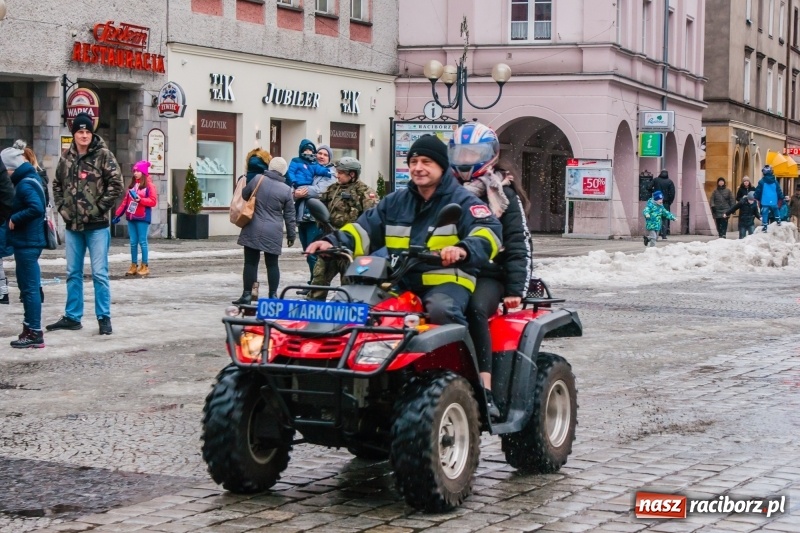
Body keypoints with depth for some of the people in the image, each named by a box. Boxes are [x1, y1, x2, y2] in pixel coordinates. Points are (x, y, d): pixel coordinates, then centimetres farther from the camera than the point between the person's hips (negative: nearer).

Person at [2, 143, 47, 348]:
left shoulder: (25, 184, -17)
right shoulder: (31, 178, 12)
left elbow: (37, 208, -31)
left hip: (27, 243, -10)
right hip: (29, 240, 10)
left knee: (29, 287, -5)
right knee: (28, 285, 17)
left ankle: (35, 333, -2)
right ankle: (31, 328, 25)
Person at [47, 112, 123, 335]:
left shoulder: (103, 155, -7)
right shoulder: (66, 158, 7)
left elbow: (116, 184, -11)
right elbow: (57, 184, 18)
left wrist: (99, 208, -13)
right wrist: (61, 207, 5)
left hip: (97, 225, -5)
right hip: (72, 225, 5)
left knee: (99, 273, -3)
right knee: (73, 273, 11)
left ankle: (104, 317, 5)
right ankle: (72, 317, 20)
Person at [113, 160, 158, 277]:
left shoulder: (149, 185, -2)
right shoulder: (132, 185, 16)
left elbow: (153, 201, -9)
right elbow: (126, 201, 17)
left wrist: (140, 199, -19)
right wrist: (118, 214, 14)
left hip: (142, 218, -6)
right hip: (131, 217, 6)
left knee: (142, 242, -4)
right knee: (133, 242, 7)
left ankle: (145, 266, 1)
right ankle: (133, 266, 11)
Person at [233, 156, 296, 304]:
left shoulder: (257, 180, -3)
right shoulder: (286, 190, -1)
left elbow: (243, 195, 10)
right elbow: (289, 215, 4)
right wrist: (291, 235, 12)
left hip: (253, 230, 0)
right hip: (273, 233, 0)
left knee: (250, 262, 4)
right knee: (272, 263, 9)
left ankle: (247, 294, 5)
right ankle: (273, 295, 11)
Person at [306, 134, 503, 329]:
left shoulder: (461, 200, 0)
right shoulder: (396, 201, 18)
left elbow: (490, 232, -15)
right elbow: (366, 228, 14)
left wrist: (464, 249, -38)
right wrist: (333, 243, -7)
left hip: (447, 280, -5)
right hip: (401, 281, 6)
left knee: (441, 310, -39)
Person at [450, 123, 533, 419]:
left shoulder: (503, 195, 10)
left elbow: (519, 246, 4)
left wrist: (516, 289, -8)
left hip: (486, 275, -3)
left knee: (474, 309, -36)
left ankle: (484, 392, -38)